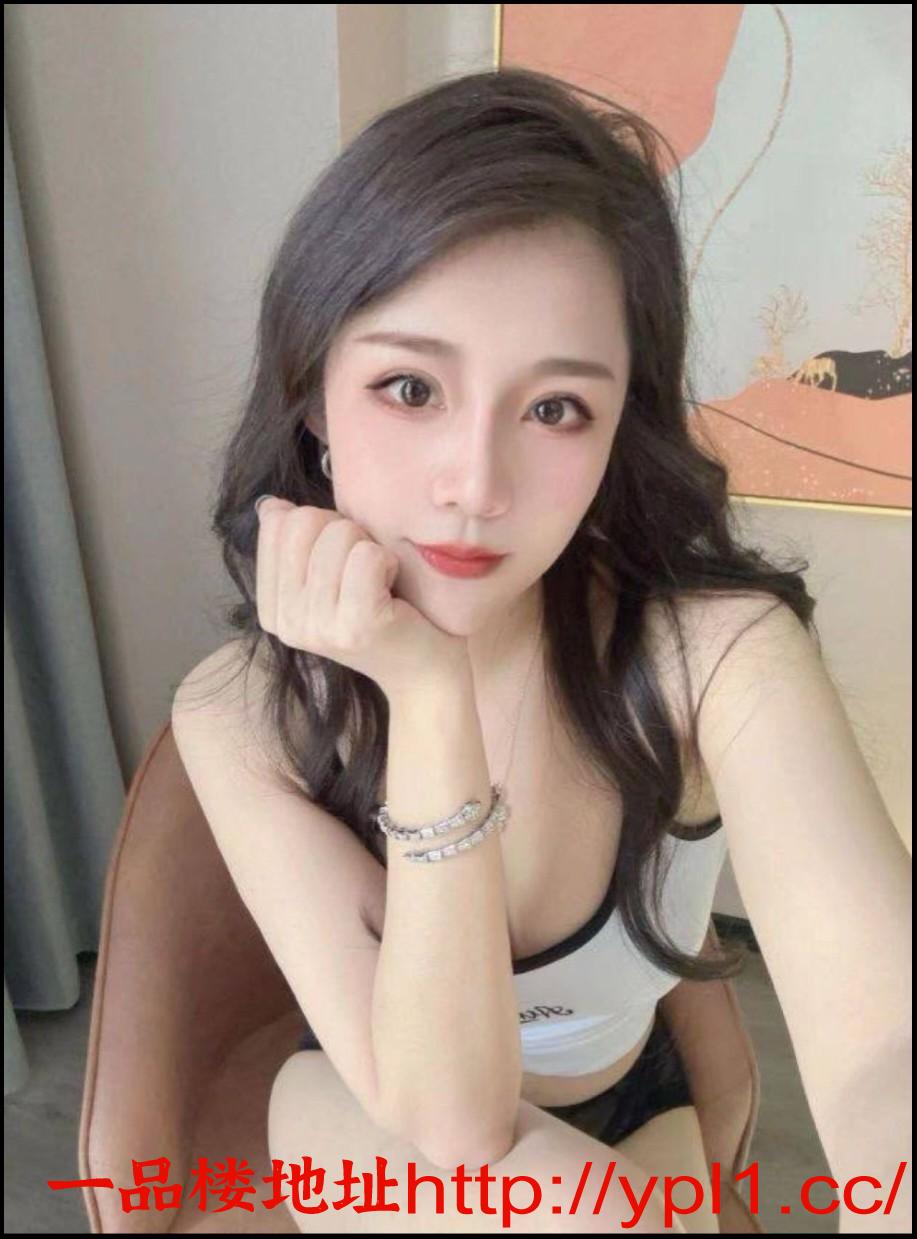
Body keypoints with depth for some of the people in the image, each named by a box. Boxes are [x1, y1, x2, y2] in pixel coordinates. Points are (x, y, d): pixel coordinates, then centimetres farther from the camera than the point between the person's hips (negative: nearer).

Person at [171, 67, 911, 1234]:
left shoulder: (720, 648, -29)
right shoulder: (238, 714, -26)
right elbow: (448, 1119, -29)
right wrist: (427, 699, -41)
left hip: (628, 1106, 3)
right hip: (368, 1130, -2)